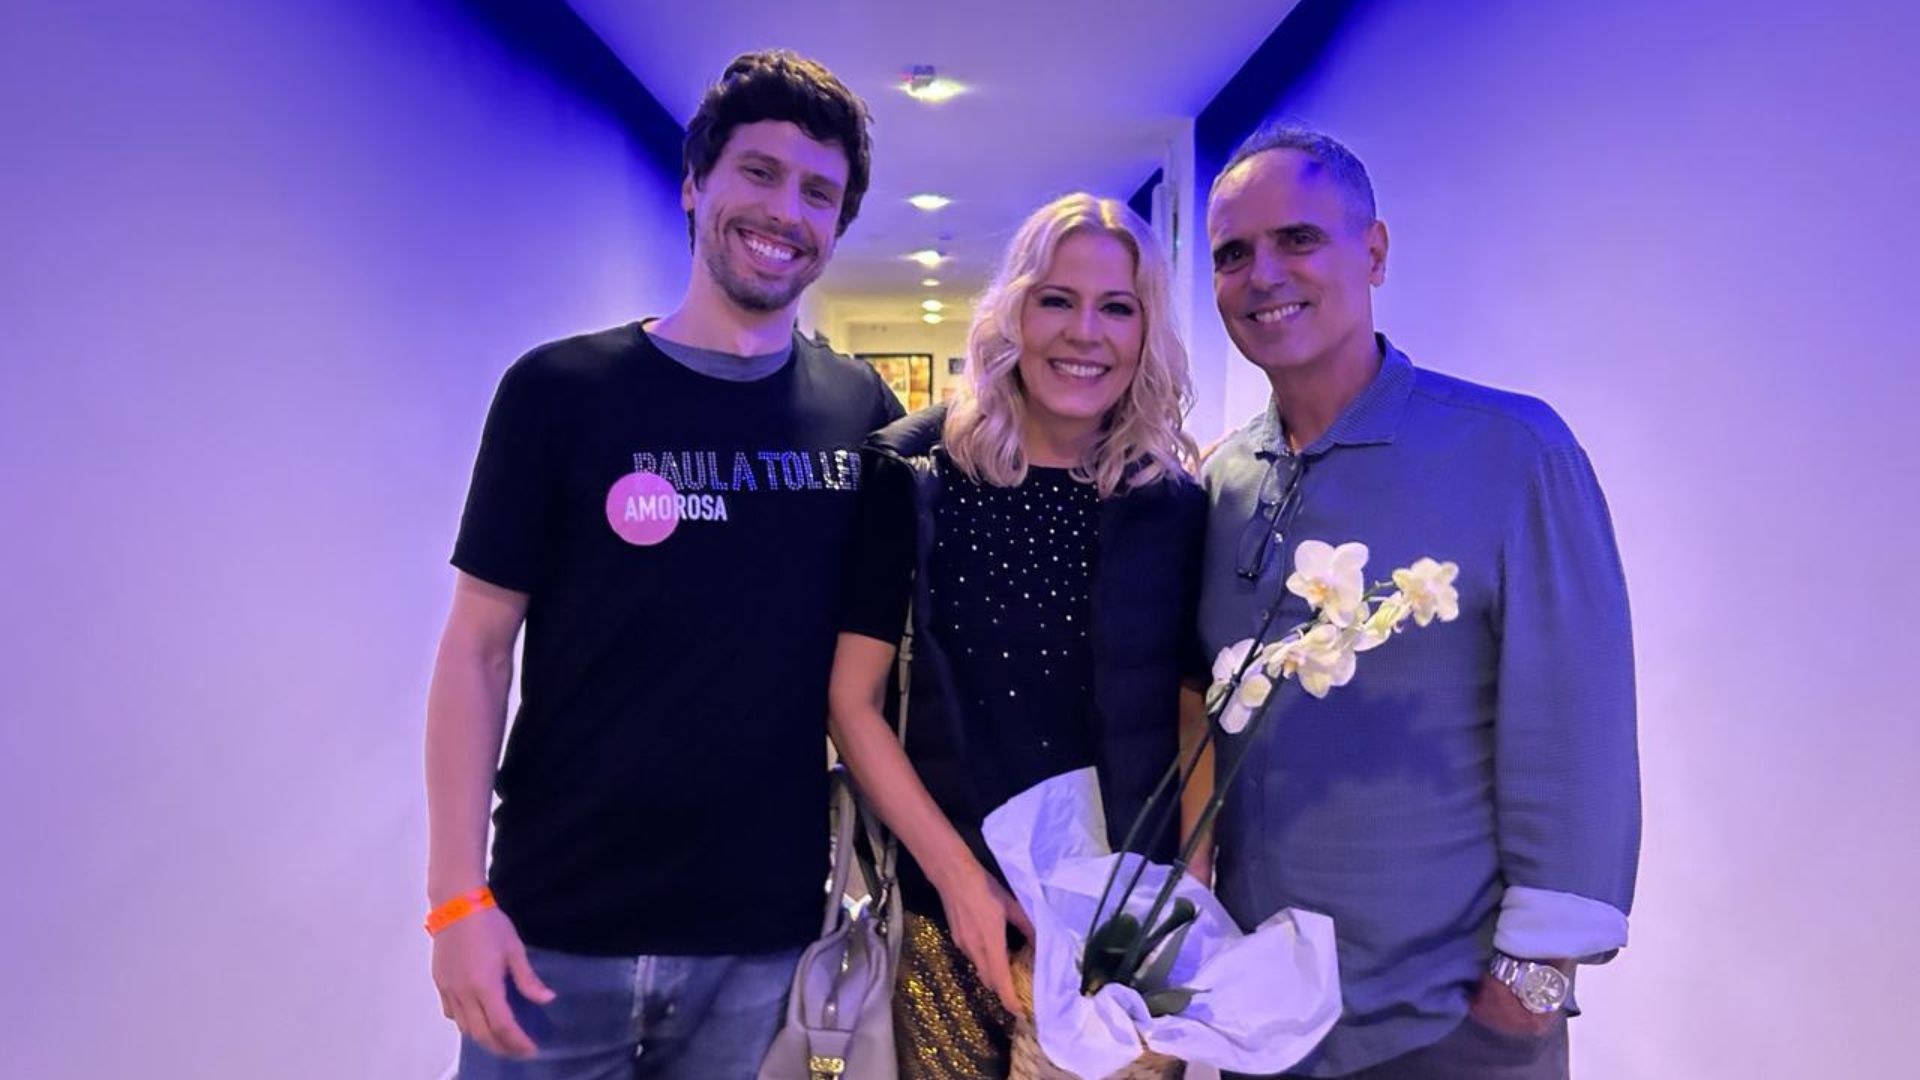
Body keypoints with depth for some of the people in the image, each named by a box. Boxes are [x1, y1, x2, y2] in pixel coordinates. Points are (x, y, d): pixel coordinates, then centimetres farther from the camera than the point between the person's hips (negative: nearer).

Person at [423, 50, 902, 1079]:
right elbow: (477, 650, -5)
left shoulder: (865, 415, -1)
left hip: (766, 936, 2)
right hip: (555, 926, -2)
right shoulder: (559, 389, -7)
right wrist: (459, 895, -10)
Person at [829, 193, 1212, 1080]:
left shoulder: (1176, 504, -1)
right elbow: (853, 700, -6)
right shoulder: (918, 473, -6)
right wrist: (959, 876, -14)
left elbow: (1200, 717, 4)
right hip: (958, 915, -1)